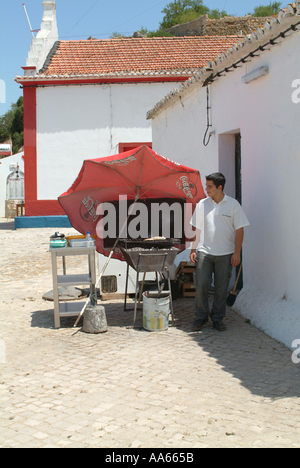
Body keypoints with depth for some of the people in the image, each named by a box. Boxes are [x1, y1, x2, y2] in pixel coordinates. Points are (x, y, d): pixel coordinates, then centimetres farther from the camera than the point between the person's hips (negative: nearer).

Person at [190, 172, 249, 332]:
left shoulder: (232, 204, -1)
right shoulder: (202, 204, 6)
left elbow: (239, 230, -1)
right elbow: (198, 229, 11)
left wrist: (237, 253, -7)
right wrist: (193, 250, 6)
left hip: (225, 253, -1)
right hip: (204, 252, 2)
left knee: (222, 288, 5)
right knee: (201, 286, -1)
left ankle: (218, 318, 19)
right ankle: (201, 317, 14)